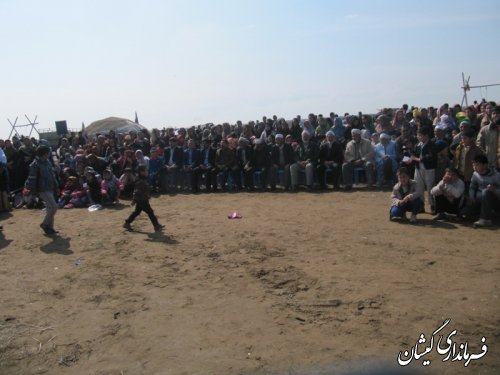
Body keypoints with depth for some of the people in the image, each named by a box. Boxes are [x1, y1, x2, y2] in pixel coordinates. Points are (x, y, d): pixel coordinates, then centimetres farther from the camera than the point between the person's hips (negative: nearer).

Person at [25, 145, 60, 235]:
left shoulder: (47, 162, 11)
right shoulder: (35, 165, -13)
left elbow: (52, 175, 19)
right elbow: (32, 179, -14)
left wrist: (56, 187, 19)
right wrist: (31, 190, -15)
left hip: (50, 189, 8)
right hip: (43, 190, -8)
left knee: (49, 208, 11)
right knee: (53, 207, -12)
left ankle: (49, 227, 19)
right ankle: (45, 224, 4)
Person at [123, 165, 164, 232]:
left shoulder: (143, 180, 11)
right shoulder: (141, 181, -22)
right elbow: (137, 191, -22)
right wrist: (134, 200, -22)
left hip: (144, 200, 10)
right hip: (142, 201, -10)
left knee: (137, 212, 17)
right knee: (150, 212, -5)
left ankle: (127, 223, 25)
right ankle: (157, 226, 1)